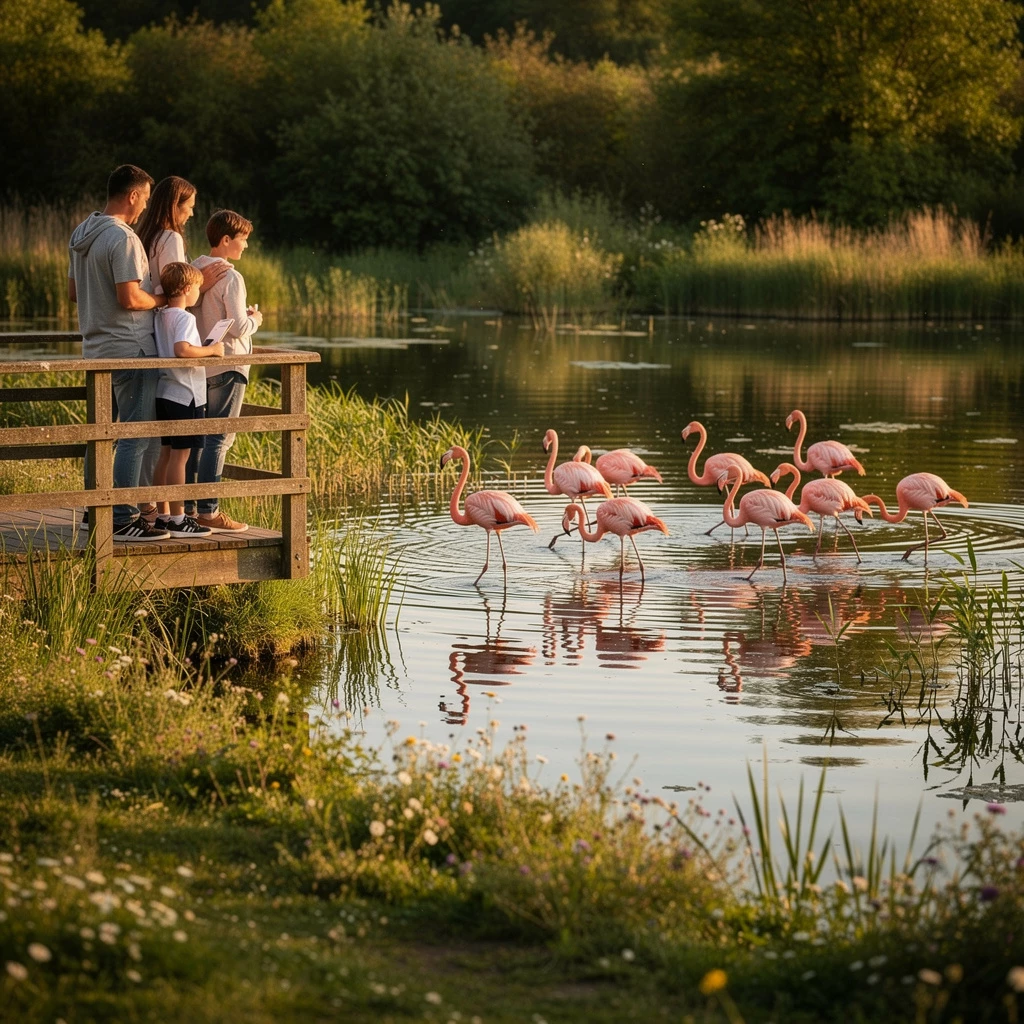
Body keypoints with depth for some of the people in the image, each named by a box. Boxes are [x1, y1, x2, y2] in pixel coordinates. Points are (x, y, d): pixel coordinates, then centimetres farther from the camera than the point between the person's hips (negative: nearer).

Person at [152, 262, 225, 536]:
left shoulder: (160, 316, 10)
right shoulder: (184, 318, -16)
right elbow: (182, 349, -31)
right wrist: (212, 349, -18)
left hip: (165, 394, 9)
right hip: (185, 396, -9)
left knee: (166, 454, 13)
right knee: (179, 456, -6)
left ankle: (162, 515, 17)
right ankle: (177, 519, -4)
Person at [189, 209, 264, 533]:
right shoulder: (230, 278, -15)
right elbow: (239, 328, -21)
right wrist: (255, 319, 0)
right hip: (227, 366, -8)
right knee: (218, 439, -5)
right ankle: (208, 511, -5)